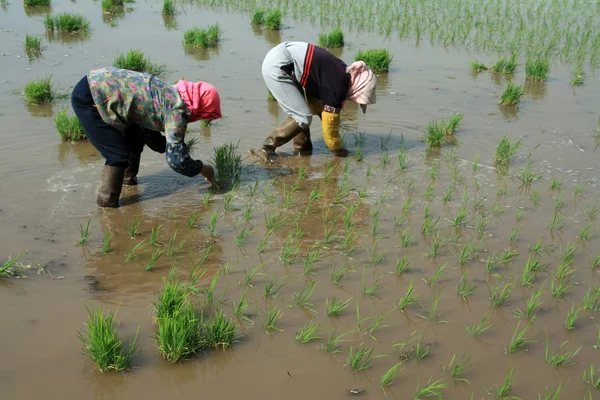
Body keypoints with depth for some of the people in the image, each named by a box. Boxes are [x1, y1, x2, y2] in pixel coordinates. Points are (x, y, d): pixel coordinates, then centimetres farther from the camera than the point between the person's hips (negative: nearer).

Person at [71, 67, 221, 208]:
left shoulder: (169, 93, 9)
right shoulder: (177, 109, -17)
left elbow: (149, 132, 23)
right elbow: (176, 160, -16)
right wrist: (202, 168, -1)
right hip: (88, 97, -10)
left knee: (135, 139, 21)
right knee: (119, 154, -9)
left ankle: (128, 177, 41)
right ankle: (107, 203, 3)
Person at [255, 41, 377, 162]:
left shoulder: (340, 72, 13)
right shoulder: (336, 86, -14)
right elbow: (329, 122, -7)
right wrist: (338, 150, 9)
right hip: (277, 66, -10)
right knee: (303, 117, -7)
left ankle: (302, 148, 20)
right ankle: (267, 149, -3)